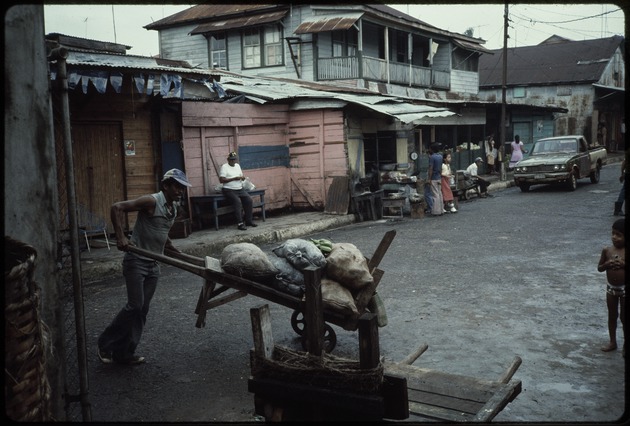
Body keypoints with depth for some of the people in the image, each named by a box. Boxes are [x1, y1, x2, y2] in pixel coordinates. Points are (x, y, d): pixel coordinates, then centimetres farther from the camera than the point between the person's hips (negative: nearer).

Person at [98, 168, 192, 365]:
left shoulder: (173, 208, 11)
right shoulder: (151, 201, -15)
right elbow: (117, 207, -22)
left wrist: (176, 252, 18)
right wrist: (120, 237, -27)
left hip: (153, 265, 8)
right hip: (136, 261, -8)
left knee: (142, 310, 7)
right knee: (135, 306, -10)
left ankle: (124, 353, 16)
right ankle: (106, 343, 9)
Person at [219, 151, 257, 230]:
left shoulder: (237, 166, 19)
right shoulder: (224, 167, -2)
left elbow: (241, 176, 24)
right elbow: (221, 180, -13)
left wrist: (242, 178, -2)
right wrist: (234, 178, -17)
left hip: (240, 189, 6)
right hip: (229, 190, -6)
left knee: (249, 200, -17)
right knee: (237, 201, -30)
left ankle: (249, 220, -8)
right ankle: (240, 223, -28)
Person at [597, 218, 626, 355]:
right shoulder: (607, 250, -5)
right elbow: (599, 268, 3)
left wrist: (623, 264, -25)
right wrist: (607, 264, -17)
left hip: (624, 288, -3)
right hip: (611, 288, 3)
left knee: (624, 317, 7)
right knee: (612, 316, 15)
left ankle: (626, 344, 22)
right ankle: (612, 342, 29)